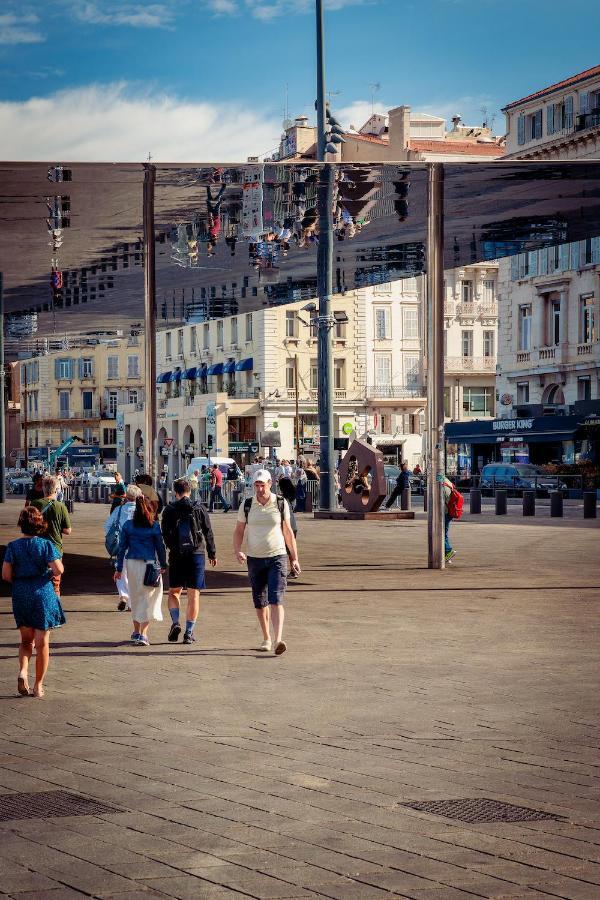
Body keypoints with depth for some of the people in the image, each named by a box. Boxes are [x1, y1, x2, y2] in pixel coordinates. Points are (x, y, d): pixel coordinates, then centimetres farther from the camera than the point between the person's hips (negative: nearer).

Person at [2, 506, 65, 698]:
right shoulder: (46, 544, -8)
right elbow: (58, 569, -16)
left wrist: (18, 581, 12)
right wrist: (51, 574, 6)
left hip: (20, 595, 2)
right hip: (43, 595, -2)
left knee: (26, 639, 17)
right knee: (42, 642, 7)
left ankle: (23, 670, -8)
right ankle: (38, 685, 10)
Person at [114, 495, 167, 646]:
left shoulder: (128, 525, 1)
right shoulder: (154, 526, -5)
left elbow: (122, 547, 3)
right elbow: (160, 547, 0)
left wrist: (119, 568, 8)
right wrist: (163, 565, 13)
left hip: (131, 564, 3)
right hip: (149, 564, -3)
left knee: (135, 598, 17)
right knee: (148, 598, 3)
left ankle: (136, 632, 27)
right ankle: (143, 634, -8)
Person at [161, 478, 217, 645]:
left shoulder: (169, 509, 0)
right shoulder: (200, 508, 2)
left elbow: (165, 534, -2)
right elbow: (208, 533, 4)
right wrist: (212, 554, 13)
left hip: (176, 555, 0)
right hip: (197, 554, 0)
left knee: (174, 591, 14)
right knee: (194, 594, 5)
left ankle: (175, 622, -7)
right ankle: (189, 632, 3)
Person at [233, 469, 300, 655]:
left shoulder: (281, 504, 1)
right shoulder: (246, 505, 3)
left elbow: (288, 532, 9)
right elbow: (239, 531, 7)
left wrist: (294, 558, 9)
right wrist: (237, 551, -11)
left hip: (278, 557, -2)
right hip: (255, 559, 2)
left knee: (276, 599, -15)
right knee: (260, 602, 10)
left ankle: (278, 640, -24)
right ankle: (266, 638, 24)